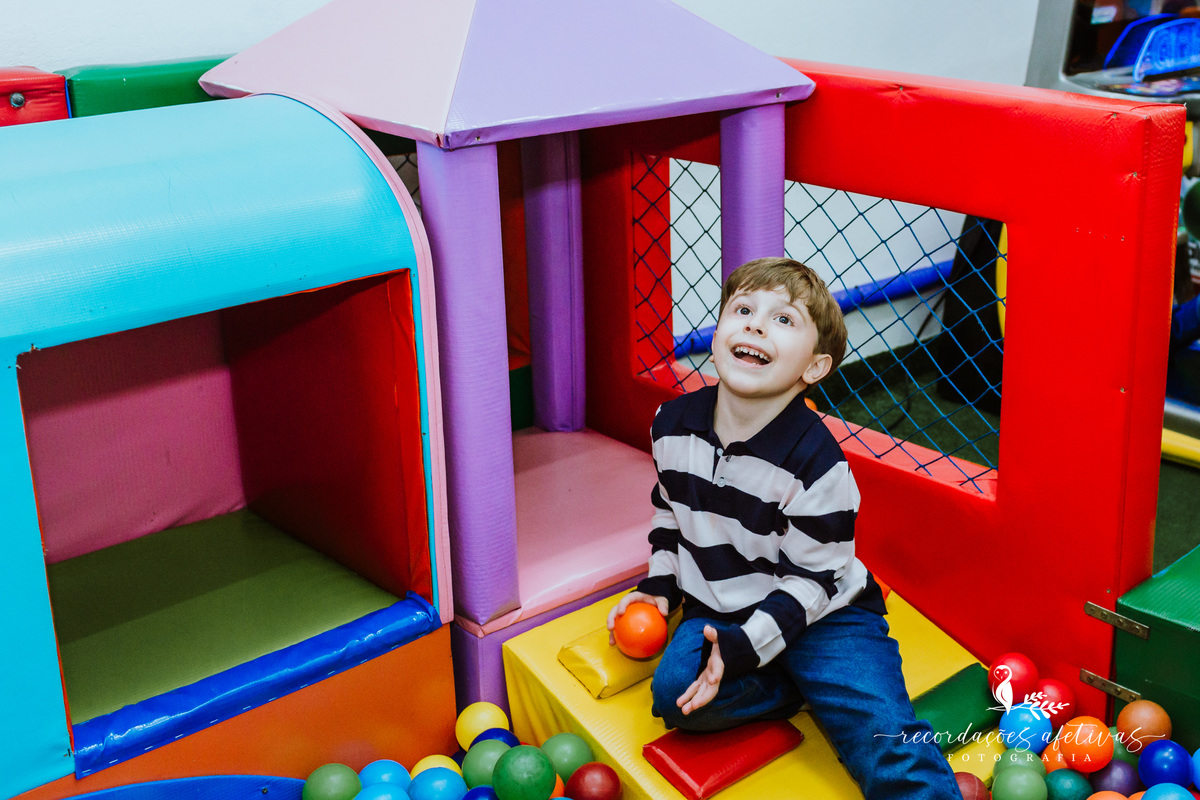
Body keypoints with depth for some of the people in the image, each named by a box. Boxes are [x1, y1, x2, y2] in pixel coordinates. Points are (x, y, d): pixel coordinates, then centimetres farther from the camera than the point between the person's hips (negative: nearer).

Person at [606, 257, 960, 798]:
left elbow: (810, 579, -16)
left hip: (819, 612, -5)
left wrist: (743, 648, -25)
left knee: (880, 730, -24)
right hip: (717, 609, 5)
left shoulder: (816, 461, -21)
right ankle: (807, 689, -6)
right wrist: (660, 585, 6)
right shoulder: (674, 424, -4)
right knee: (674, 692, -22)